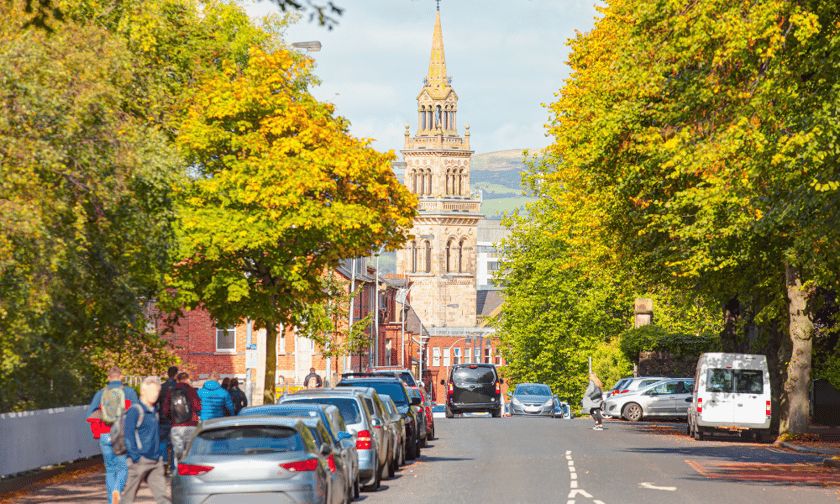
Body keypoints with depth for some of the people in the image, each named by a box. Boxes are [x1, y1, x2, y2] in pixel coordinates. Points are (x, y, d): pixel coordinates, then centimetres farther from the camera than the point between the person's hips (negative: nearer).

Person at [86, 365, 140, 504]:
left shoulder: (101, 394, 7)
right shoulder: (129, 392, 2)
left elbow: (90, 415, 4)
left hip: (105, 436, 2)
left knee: (110, 470, 14)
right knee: (122, 468, 4)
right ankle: (116, 490, -25)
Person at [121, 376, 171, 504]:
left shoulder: (154, 411, 16)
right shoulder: (134, 411, -9)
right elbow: (128, 436, -13)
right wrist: (136, 458, -17)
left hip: (155, 462, 7)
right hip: (141, 460, -7)